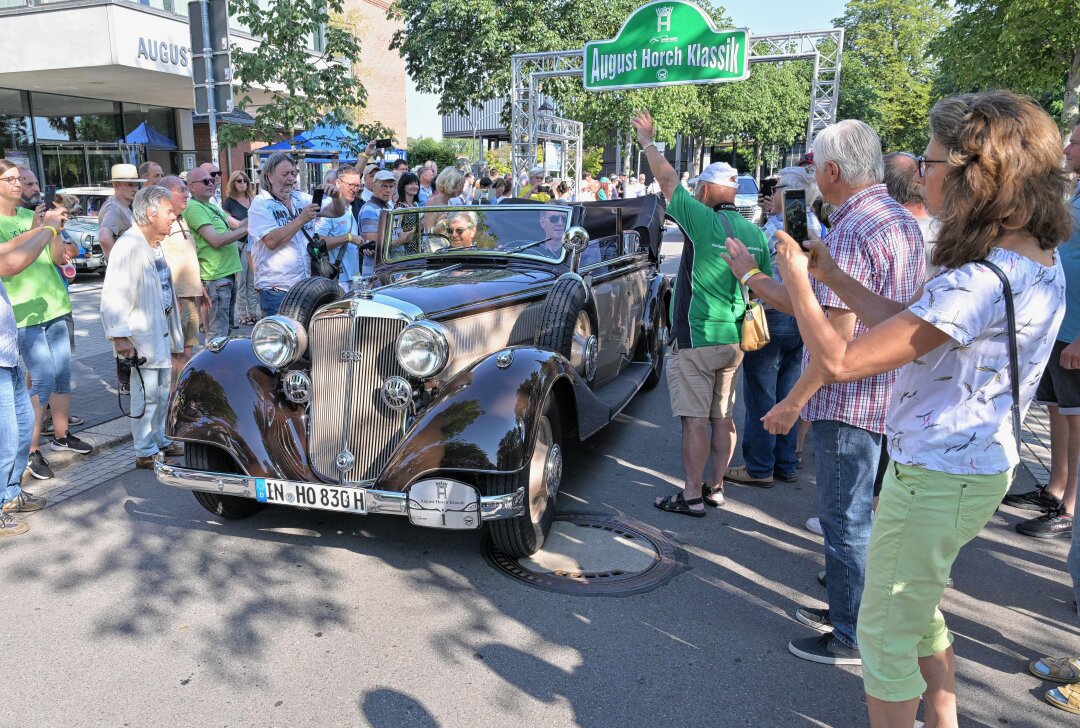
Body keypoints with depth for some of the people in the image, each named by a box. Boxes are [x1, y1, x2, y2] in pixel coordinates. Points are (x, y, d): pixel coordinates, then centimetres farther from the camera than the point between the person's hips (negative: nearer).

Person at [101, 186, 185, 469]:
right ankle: (145, 452, 9)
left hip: (162, 328, 10)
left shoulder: (155, 244, 10)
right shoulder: (129, 246, -20)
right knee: (147, 393, -2)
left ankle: (159, 440, 32)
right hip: (142, 334, -9)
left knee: (163, 389, 18)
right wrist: (119, 336, -28)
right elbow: (112, 295, -25)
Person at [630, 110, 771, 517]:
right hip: (734, 339, 7)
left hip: (696, 338, -7)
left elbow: (668, 181, -4)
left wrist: (648, 140, 9)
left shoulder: (704, 221, -13)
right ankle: (715, 487, 25)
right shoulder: (756, 233, 7)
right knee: (723, 417, 14)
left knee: (695, 419, -2)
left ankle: (691, 497, 4)